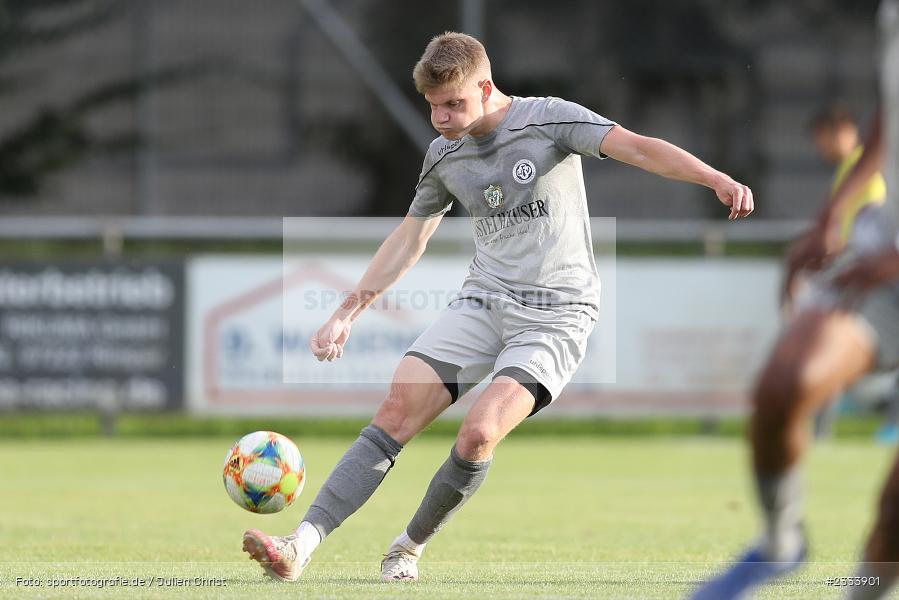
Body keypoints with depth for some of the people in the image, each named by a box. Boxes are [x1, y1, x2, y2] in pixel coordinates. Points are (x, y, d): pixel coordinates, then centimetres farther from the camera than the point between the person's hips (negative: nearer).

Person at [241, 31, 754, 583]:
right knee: (398, 408, -14)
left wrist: (718, 180, -35)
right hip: (484, 303, 5)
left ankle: (410, 549, 0)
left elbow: (636, 147, -19)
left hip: (557, 314, -5)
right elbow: (409, 241, 21)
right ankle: (300, 547, -18)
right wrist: (346, 315, 19)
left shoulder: (550, 119, -8)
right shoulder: (445, 155, 9)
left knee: (479, 433, -23)